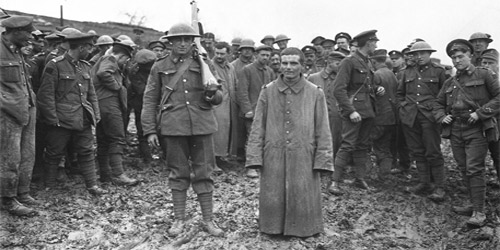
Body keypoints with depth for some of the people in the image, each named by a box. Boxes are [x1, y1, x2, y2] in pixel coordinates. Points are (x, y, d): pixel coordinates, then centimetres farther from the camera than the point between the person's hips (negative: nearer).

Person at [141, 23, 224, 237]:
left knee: (204, 173, 5)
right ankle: (179, 219, 20)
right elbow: (149, 100, 6)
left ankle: (208, 220, 16)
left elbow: (219, 98, 11)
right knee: (178, 173, 8)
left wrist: (213, 94, -13)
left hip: (202, 125, 1)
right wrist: (150, 130, -1)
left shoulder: (204, 64, 8)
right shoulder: (160, 67, 5)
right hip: (173, 127, -1)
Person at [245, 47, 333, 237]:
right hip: (273, 159, 1)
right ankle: (274, 228, 26)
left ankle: (302, 229, 25)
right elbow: (258, 127, 3)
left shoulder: (315, 93, 0)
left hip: (303, 159, -1)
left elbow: (322, 131, 0)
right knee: (273, 198, 5)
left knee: (302, 199, 5)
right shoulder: (267, 92, 3)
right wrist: (254, 159, -5)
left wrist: (322, 162, -5)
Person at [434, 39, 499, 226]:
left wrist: (480, 113, -14)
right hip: (455, 130, 6)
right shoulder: (449, 83, 16)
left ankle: (479, 212, -6)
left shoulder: (483, 75, 1)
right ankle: (473, 204, 21)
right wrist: (442, 117, 5)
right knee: (464, 169, 9)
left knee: (474, 169, -10)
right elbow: (438, 104, 26)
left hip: (476, 129, -5)